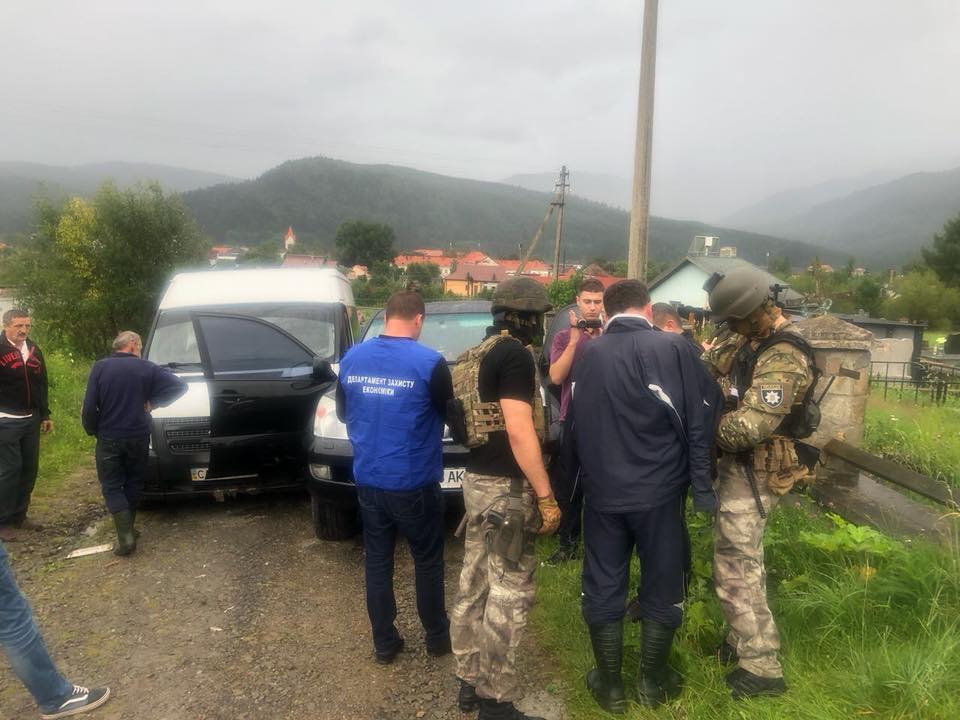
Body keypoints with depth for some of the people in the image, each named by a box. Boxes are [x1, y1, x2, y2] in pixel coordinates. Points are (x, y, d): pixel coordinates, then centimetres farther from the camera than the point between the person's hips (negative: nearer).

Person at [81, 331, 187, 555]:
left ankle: (126, 536, -6)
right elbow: (179, 386, -6)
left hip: (109, 438, -1)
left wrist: (92, 430, 7)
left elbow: (89, 407, -9)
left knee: (112, 486, 6)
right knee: (134, 484, 17)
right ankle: (128, 529, 28)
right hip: (138, 437, 1)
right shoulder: (146, 368, -3)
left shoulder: (100, 367, -5)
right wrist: (152, 403, 0)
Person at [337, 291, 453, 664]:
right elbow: (453, 417, -5)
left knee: (377, 563, 15)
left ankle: (384, 643, 26)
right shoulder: (430, 362, -16)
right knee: (428, 562, 14)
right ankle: (437, 637, 29)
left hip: (368, 480, 4)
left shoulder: (352, 359, -1)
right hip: (414, 483, -4)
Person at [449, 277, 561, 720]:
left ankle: (470, 682, 29)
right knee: (508, 594, 1)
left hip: (478, 480, 9)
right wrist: (546, 496, -18)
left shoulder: (476, 356, 13)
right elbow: (519, 431, -22)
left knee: (475, 584, 16)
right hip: (507, 487, -9)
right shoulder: (515, 354, -15)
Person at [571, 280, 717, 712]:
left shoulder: (588, 355, 2)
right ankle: (652, 682, 28)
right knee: (662, 587, 15)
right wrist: (702, 486, 1)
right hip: (659, 491, -2)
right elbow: (697, 423, -6)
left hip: (602, 491, 2)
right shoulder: (675, 348, -7)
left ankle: (610, 686, 24)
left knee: (603, 589, 13)